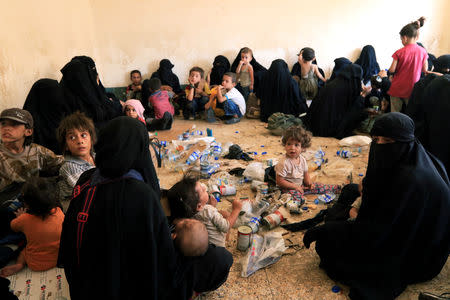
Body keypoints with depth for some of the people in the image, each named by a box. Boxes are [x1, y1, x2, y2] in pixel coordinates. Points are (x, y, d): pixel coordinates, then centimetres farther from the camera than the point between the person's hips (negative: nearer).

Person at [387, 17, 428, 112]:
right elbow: (425, 70, 1)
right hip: (413, 89, 2)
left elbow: (392, 70, -10)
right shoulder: (423, 51, -4)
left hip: (397, 89, -2)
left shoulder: (399, 53, -13)